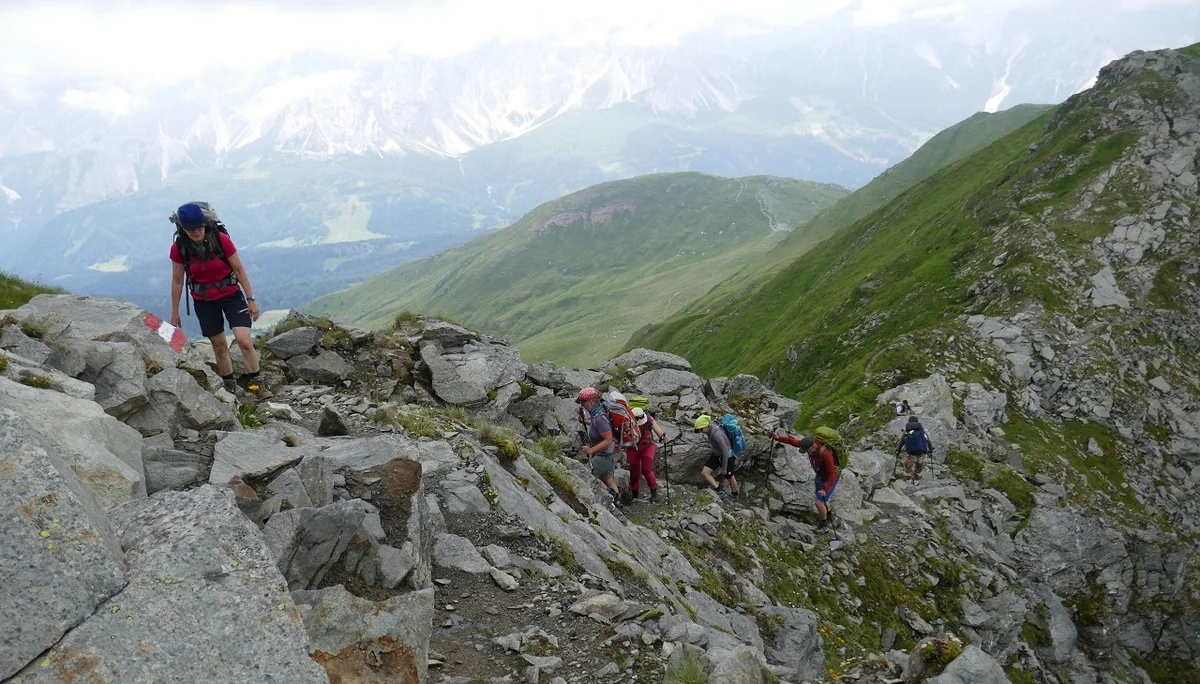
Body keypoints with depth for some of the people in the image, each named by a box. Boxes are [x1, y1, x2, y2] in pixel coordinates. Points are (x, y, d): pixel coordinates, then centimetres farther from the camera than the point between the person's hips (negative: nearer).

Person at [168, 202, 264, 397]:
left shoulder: (221, 239, -18)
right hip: (204, 301, 2)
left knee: (244, 340, -15)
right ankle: (230, 386, 25)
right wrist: (174, 313, 4)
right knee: (219, 345, 10)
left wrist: (251, 299, -7)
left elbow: (239, 270, -9)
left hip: (231, 295, -1)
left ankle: (255, 382, 1)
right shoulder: (179, 247, -13)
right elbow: (177, 281, -2)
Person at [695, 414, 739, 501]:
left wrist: (724, 468, -20)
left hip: (727, 456, -8)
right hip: (717, 454, 8)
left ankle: (734, 494, 44)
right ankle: (720, 492, 6)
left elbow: (725, 451, -30)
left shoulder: (716, 434, -36)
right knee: (704, 472, -3)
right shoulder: (711, 429, -11)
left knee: (729, 477, 17)